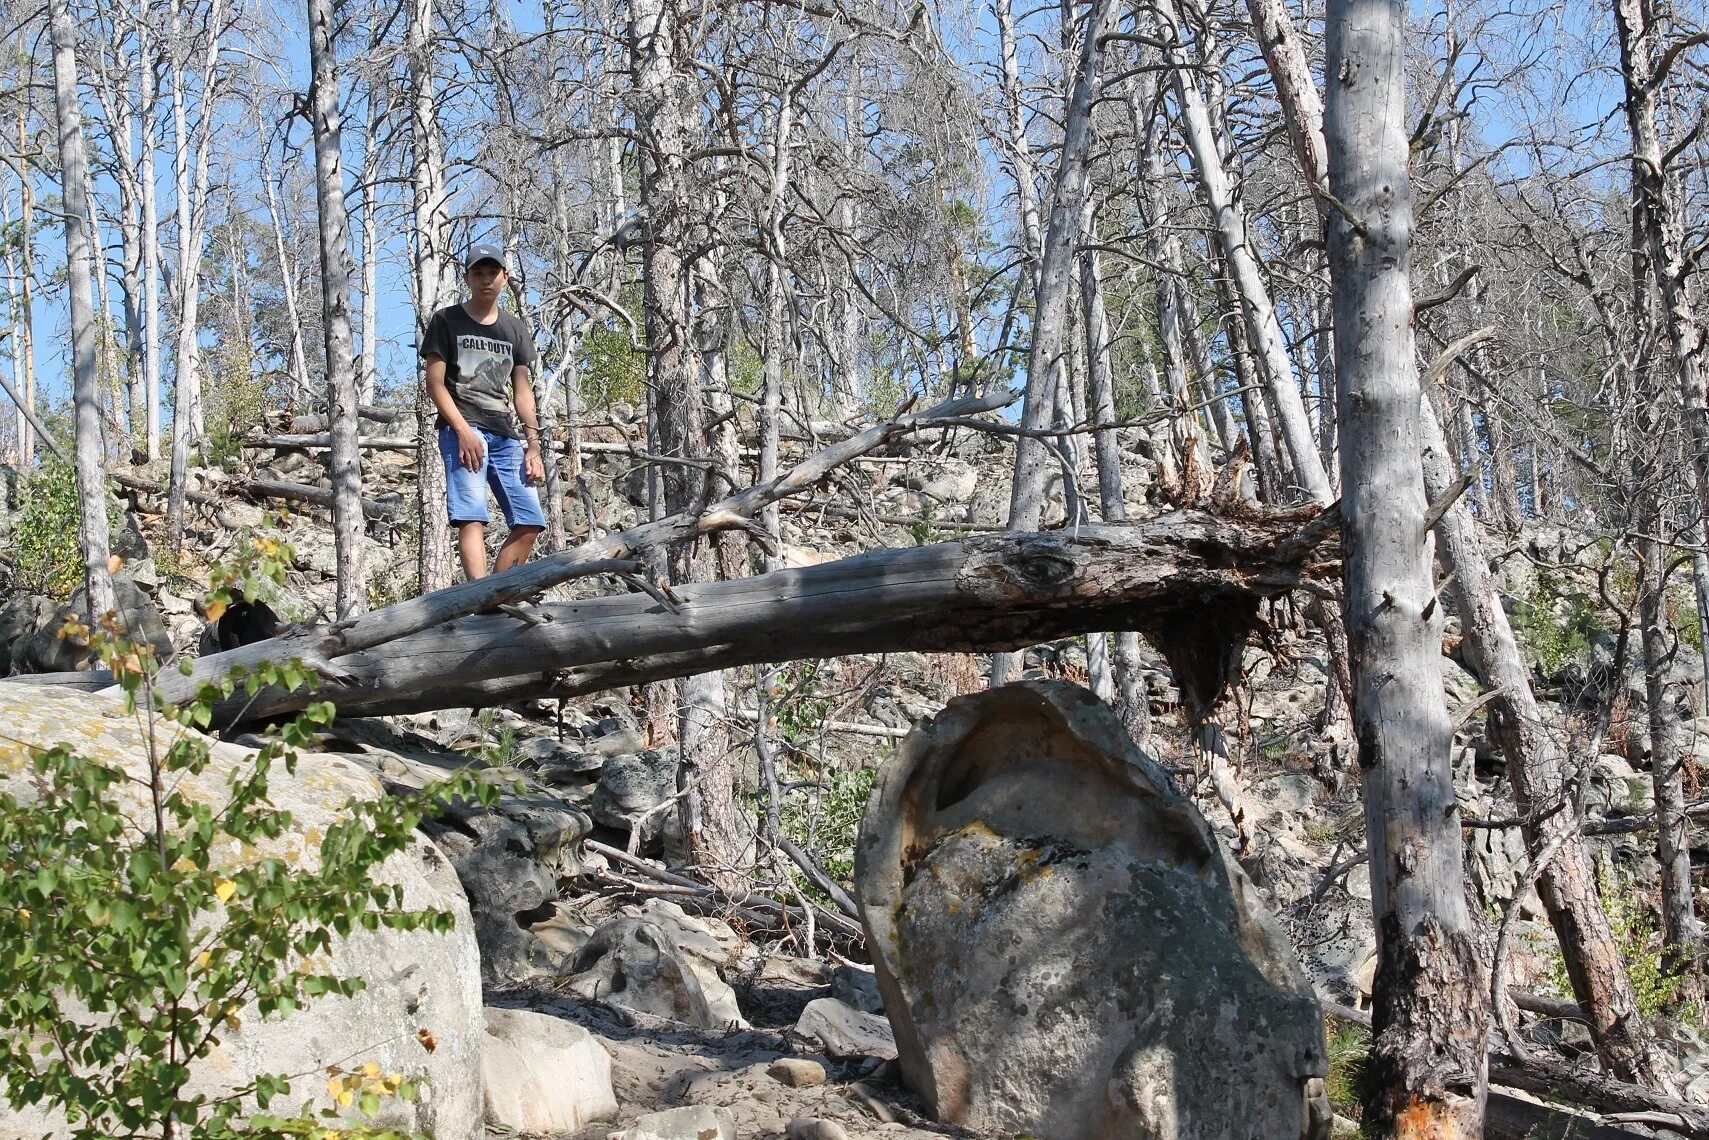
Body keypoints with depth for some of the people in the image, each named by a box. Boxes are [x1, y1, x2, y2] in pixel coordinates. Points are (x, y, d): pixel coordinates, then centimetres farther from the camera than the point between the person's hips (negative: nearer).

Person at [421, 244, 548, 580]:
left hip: (506, 435, 5)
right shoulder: (447, 321, 7)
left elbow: (522, 391, 17)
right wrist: (463, 430, -14)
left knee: (530, 522, -4)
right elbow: (435, 382, 0)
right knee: (472, 517, -20)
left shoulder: (515, 329, 20)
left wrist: (533, 445, 6)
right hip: (461, 429, -5)